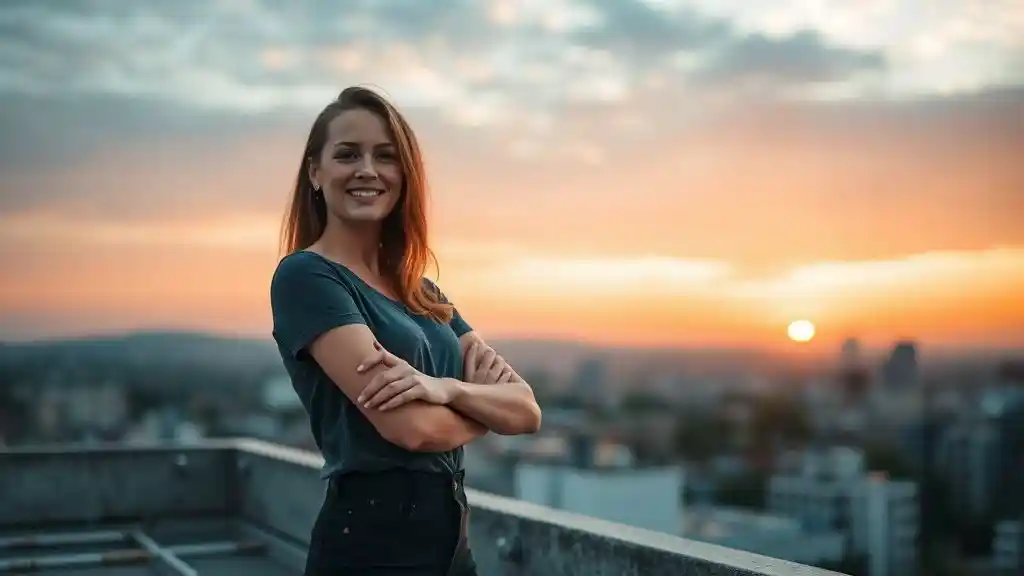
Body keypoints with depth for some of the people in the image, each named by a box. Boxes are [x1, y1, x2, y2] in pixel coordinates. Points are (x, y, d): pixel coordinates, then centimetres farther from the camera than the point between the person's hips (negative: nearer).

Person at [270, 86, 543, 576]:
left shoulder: (422, 292, 10)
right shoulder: (304, 275, -11)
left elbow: (527, 410, 0)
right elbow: (411, 426, -22)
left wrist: (445, 389, -19)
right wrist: (484, 399, -2)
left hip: (450, 536, 7)